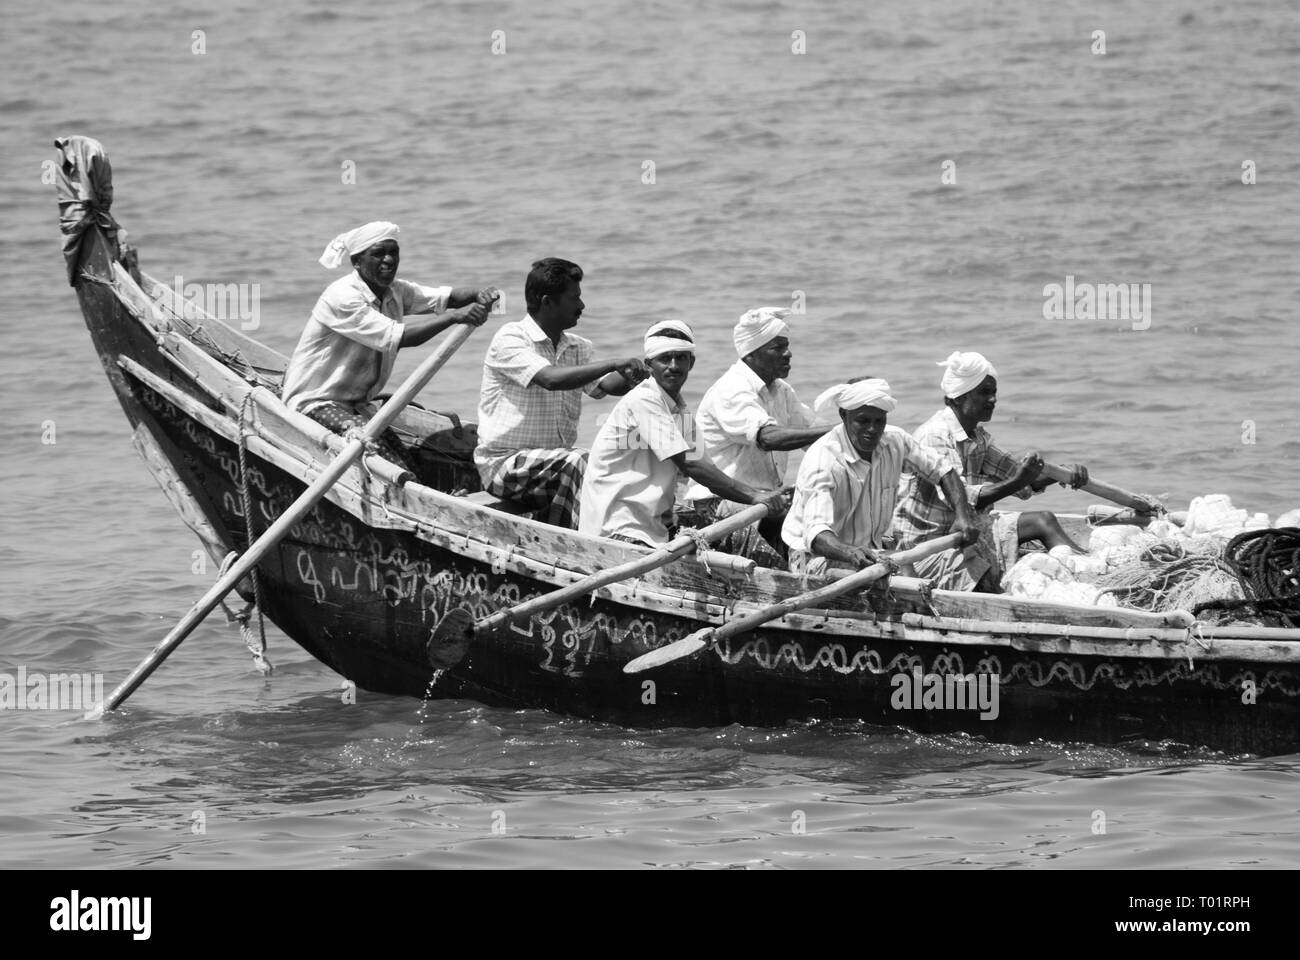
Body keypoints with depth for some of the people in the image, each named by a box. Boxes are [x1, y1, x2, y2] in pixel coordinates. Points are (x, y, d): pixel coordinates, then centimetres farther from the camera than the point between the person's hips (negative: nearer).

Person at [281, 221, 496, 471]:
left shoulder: (395, 291, 7)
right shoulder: (342, 297, -20)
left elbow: (447, 296, -1)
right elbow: (396, 337, -27)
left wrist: (480, 295, -23)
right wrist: (453, 316, -29)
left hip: (359, 405, 9)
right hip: (317, 404, -8)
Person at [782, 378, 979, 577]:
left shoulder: (895, 440, -6)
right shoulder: (822, 460, -26)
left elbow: (941, 471, 10)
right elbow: (816, 533, -37)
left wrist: (963, 515, -8)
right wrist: (851, 553, -59)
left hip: (871, 549, 7)